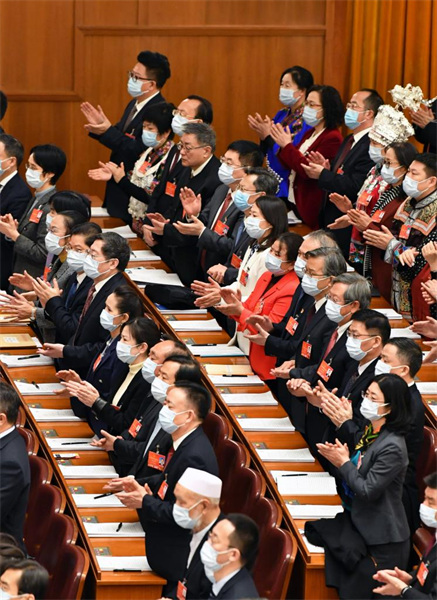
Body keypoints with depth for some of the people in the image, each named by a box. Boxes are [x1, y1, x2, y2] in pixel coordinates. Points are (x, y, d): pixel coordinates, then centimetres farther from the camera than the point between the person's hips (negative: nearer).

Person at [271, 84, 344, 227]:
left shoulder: (332, 139, -16)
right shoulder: (309, 134, 13)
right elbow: (291, 165, 16)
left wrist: (287, 146, -18)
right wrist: (284, 144, -2)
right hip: (294, 202, 9)